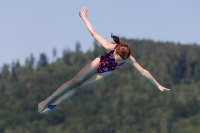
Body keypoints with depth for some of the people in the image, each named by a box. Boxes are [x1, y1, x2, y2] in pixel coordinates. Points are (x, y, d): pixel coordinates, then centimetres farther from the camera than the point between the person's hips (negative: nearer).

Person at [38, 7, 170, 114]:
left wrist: (158, 85, -27)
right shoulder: (110, 47, -38)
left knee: (79, 86, 2)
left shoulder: (129, 59, -34)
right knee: (75, 81, -4)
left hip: (105, 73, 1)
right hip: (98, 63, -1)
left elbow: (143, 71, -30)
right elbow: (94, 33, -28)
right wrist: (84, 18, -23)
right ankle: (47, 101, 4)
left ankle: (52, 104, 9)